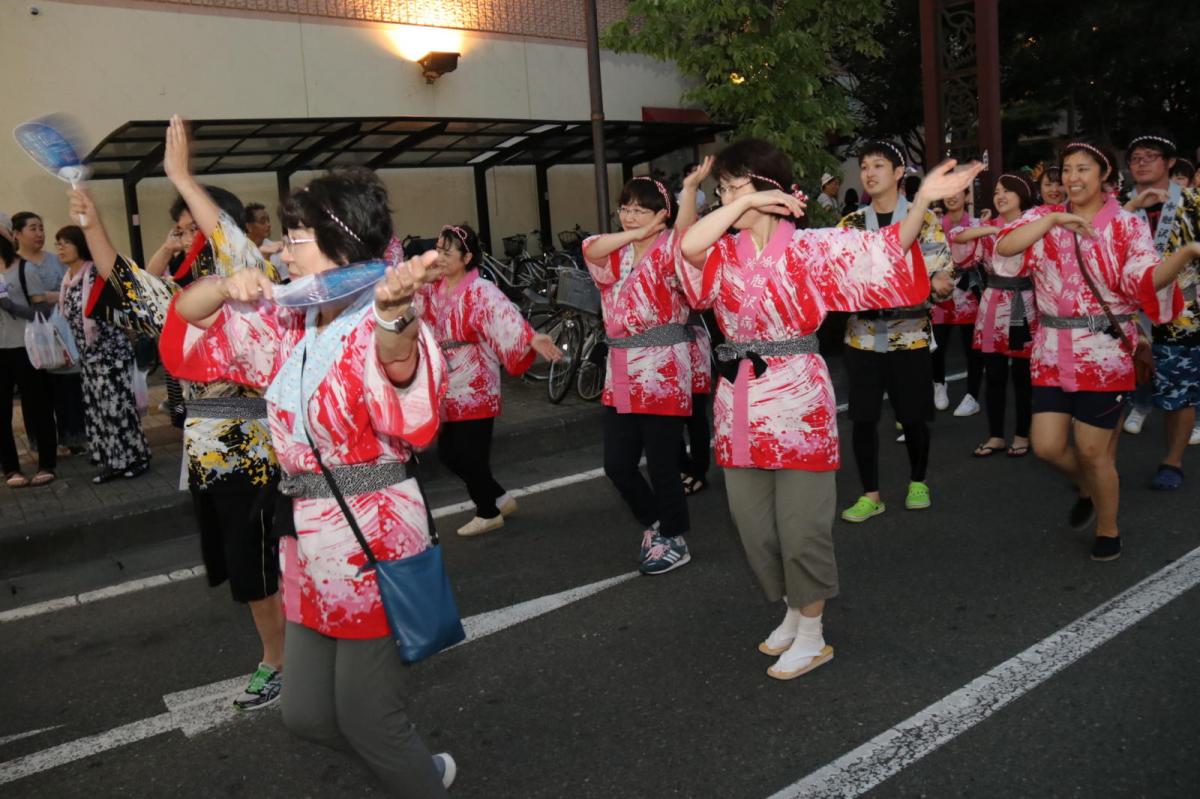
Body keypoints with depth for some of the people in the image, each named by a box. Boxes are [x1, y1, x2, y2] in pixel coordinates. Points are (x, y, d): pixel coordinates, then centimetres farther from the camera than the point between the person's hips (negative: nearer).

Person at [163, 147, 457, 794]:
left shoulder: (383, 324, -17)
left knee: (366, 719, 5)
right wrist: (226, 287, -8)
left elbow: (402, 376, -40)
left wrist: (395, 311, -62)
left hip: (375, 543, -8)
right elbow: (186, 328, 14)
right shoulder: (289, 327, 7)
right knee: (306, 716, 19)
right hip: (310, 547, 8)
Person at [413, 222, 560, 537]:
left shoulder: (482, 292, -18)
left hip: (475, 387, -8)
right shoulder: (431, 289, 4)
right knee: (448, 454, 14)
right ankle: (500, 498, 34)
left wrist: (531, 339, -49)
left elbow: (507, 318, -32)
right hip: (445, 387, 8)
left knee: (469, 454, 1)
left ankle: (488, 513, 26)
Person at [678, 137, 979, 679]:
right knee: (753, 523, 14)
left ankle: (812, 637, 21)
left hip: (796, 396, -5)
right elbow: (687, 247, -17)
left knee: (801, 522, 2)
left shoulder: (810, 247, -3)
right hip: (740, 400, 5)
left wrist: (922, 201, -24)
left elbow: (886, 248, -10)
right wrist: (745, 206, -18)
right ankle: (794, 613, 36)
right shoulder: (723, 253, 5)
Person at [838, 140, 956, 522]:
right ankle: (870, 494, 16)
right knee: (863, 418, 2)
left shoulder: (923, 218, -1)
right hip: (863, 334, 2)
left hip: (909, 334, -2)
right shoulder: (850, 224, 7)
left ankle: (917, 482, 31)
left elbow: (943, 278, -4)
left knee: (912, 416, 8)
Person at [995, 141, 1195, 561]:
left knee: (1092, 450, 0)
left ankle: (1108, 528, 25)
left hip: (1104, 350, -3)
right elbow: (1005, 246, -14)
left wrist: (1186, 251, -32)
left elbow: (1146, 280, -15)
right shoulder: (1044, 217, 4)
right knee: (1047, 446, 2)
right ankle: (1087, 487, 37)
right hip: (1053, 350, 3)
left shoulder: (1127, 225, -2)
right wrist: (1055, 219, -22)